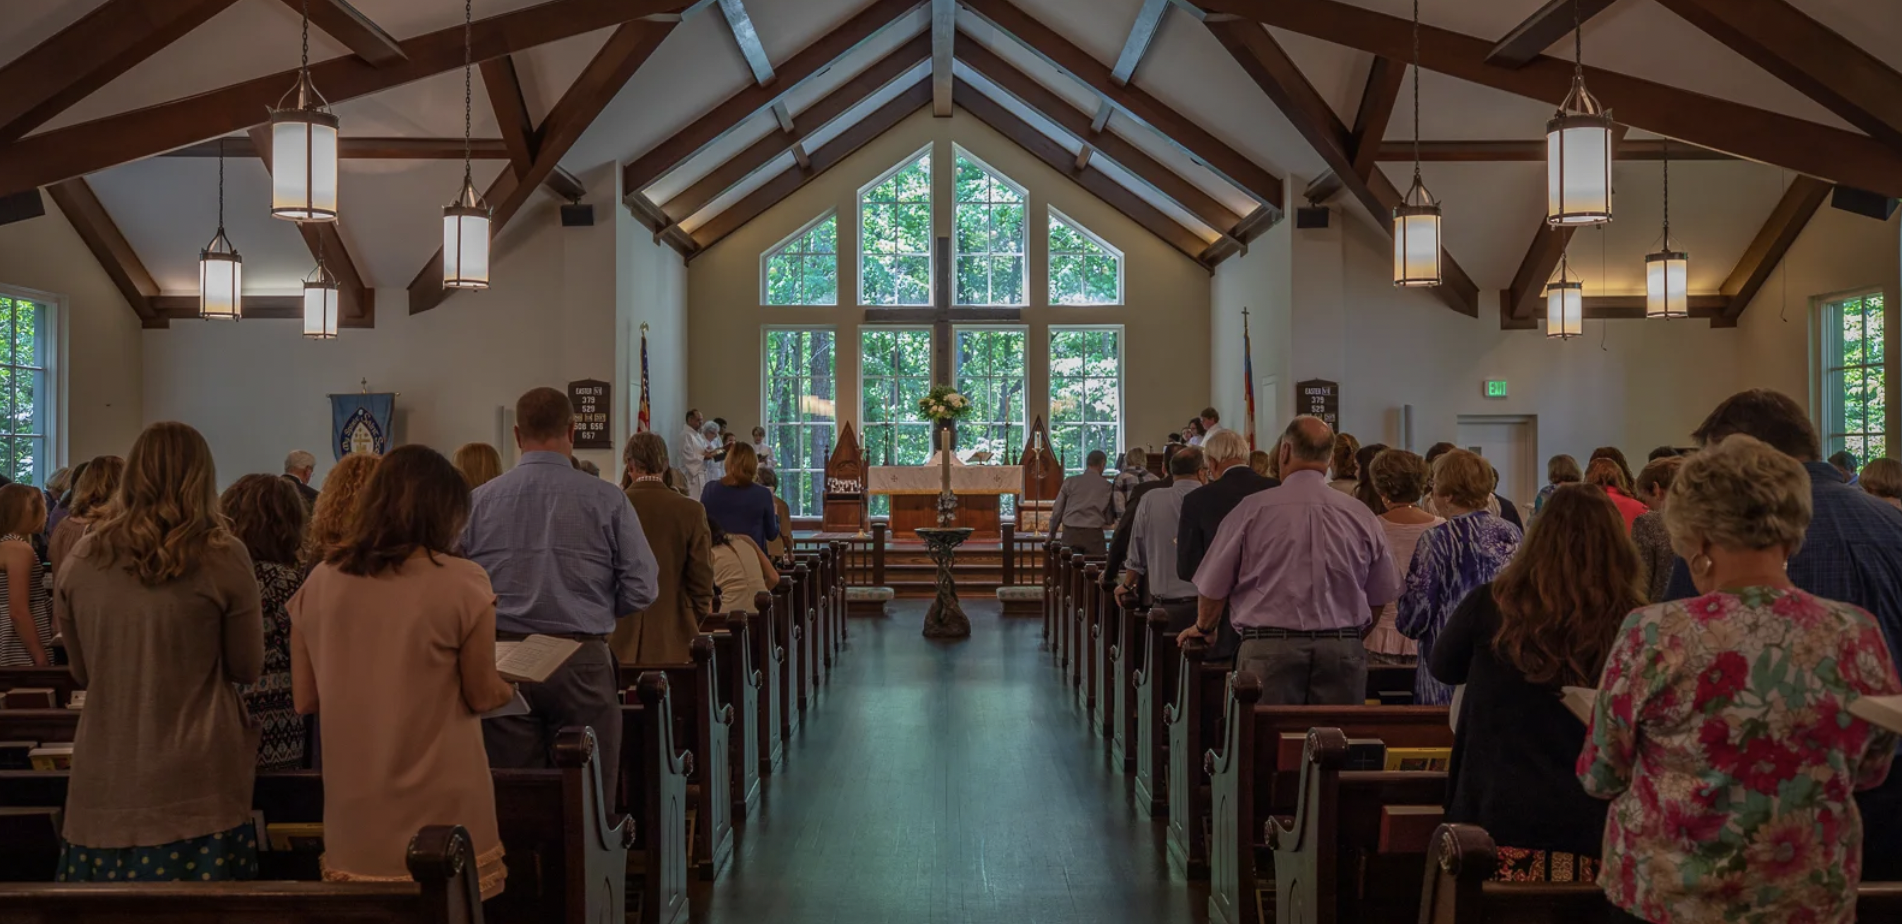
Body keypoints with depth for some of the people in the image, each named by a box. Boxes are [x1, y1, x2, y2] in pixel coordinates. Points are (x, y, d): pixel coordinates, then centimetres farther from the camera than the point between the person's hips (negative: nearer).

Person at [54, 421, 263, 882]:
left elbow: (82, 673, 13)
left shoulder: (80, 560, 1)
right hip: (198, 788, -3)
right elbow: (248, 668, 1)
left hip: (103, 786, 3)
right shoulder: (222, 558, -9)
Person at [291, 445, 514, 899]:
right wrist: (513, 685, 16)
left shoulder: (320, 582, 0)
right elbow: (482, 697, -4)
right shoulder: (462, 583, -12)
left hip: (354, 818, 4)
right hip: (441, 813, -4)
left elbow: (306, 700, 8)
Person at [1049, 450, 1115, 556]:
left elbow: (1057, 510, 6)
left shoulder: (1070, 481, 5)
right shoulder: (1106, 485, 2)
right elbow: (1110, 518, 6)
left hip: (1070, 533, 2)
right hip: (1093, 534, -2)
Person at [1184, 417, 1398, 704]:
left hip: (1269, 648, -2)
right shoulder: (1360, 516, 4)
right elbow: (1380, 597, 12)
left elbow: (1213, 588, 4)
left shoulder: (1253, 510, -3)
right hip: (1343, 648, 2)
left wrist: (1203, 627, 24)